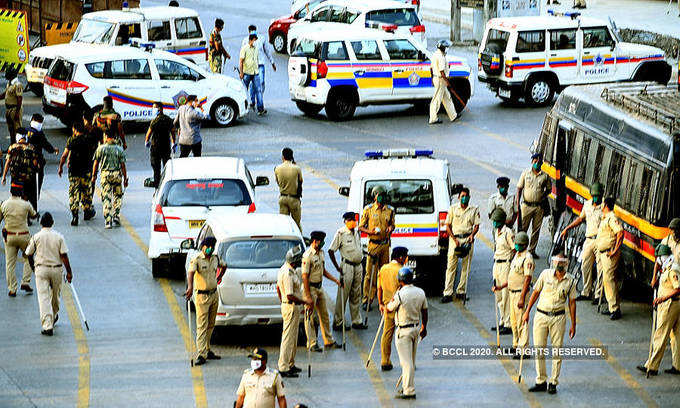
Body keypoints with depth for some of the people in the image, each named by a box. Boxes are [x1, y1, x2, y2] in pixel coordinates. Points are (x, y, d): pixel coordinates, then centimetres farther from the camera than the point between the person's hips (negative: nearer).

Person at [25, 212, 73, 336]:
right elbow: (64, 255, -7)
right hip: (56, 268, 2)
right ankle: (54, 316, 45)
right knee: (55, 294, 23)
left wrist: (33, 268, 22)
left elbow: (29, 255, 4)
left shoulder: (36, 237, -5)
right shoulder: (59, 237, -4)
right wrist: (69, 272, -2)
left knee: (43, 297, -5)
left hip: (41, 269, -2)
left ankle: (47, 326, -15)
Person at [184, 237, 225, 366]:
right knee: (202, 326, -10)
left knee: (210, 326, 12)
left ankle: (207, 350, 22)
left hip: (214, 295, 6)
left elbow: (223, 266, 29)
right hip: (202, 296, -6)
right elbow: (190, 273, -31)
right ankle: (201, 355, -14)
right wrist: (190, 287, -48)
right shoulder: (196, 260, -13)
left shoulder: (215, 258, 7)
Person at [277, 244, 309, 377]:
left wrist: (282, 303, 28)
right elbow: (290, 295, -26)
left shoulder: (284, 269, 8)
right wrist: (305, 302, -16)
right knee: (288, 337, -7)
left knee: (292, 337, 18)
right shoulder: (288, 274, -24)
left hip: (286, 305, 10)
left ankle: (290, 364, 26)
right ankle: (283, 368, -5)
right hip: (291, 307, -10)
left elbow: (278, 288, 19)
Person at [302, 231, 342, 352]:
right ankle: (312, 344, 6)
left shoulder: (321, 252, 7)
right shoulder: (308, 256, -19)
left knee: (324, 314, 13)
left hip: (319, 287, 8)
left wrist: (335, 280, 10)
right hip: (310, 288, -8)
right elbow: (304, 277, -20)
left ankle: (329, 341, 21)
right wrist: (308, 297, -22)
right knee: (309, 316, 0)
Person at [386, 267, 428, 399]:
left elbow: (389, 309, -4)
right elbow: (424, 312, 9)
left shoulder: (400, 295, -21)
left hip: (404, 331, -7)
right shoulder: (421, 292, -1)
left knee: (406, 361, -5)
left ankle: (409, 391, -7)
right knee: (411, 360, 18)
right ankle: (408, 385, 30)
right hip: (416, 328, 7)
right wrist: (424, 328, 22)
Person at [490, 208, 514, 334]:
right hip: (496, 264, 9)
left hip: (505, 264, -9)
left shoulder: (508, 233, -14)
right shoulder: (496, 231, 12)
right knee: (498, 296, 14)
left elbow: (514, 250, -13)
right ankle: (502, 322, 23)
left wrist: (510, 264, -15)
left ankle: (508, 325, -3)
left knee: (506, 295, -6)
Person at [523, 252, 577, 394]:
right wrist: (527, 312, 6)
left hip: (558, 317, 0)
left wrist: (573, 324, 5)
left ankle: (553, 383, 11)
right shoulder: (545, 274, 0)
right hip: (541, 315, 1)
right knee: (539, 349, 1)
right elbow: (535, 292, 8)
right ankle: (541, 382, 11)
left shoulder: (570, 281, 0)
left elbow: (572, 302, 5)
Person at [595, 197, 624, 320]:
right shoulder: (605, 218, 18)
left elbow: (620, 233, -25)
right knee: (607, 279, 12)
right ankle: (613, 308, 16)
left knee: (608, 278, -15)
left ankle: (615, 309, -17)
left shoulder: (612, 218, -14)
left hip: (610, 253, -11)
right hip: (604, 253, 11)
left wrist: (615, 250, -25)